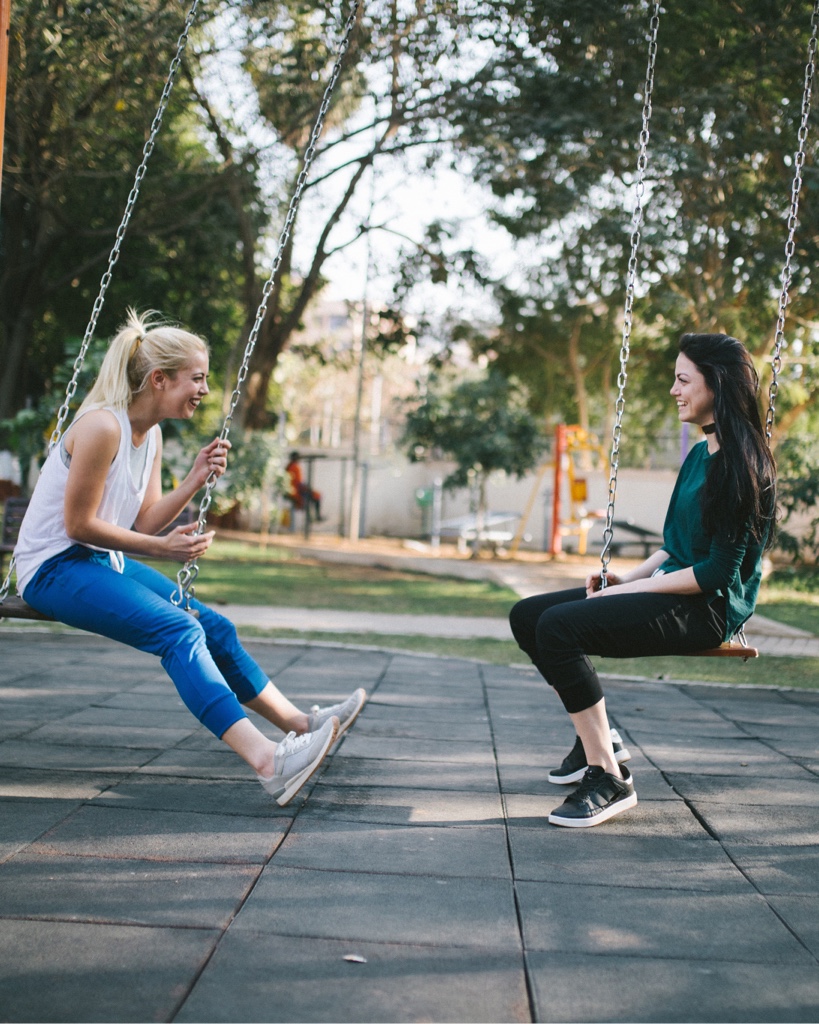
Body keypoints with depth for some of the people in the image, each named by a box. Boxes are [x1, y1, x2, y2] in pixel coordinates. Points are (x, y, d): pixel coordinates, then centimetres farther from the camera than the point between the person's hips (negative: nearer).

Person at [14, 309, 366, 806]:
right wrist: (160, 549, -16)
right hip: (54, 568, -10)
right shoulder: (102, 426, -20)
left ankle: (299, 723, 14)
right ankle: (267, 761, -37)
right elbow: (78, 526, -19)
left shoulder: (151, 434, 8)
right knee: (178, 630, -27)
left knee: (214, 626, 4)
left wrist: (195, 480, -5)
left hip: (103, 562, 10)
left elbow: (145, 523, 7)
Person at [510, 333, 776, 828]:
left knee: (559, 626, -28)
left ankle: (609, 778, -20)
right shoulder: (700, 455, 15)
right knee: (527, 616, 4)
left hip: (706, 608, -10)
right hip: (669, 589, 10)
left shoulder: (743, 464, -15)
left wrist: (635, 589, -16)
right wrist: (627, 577, 5)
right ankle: (600, 739, 13)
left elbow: (719, 571, -19)